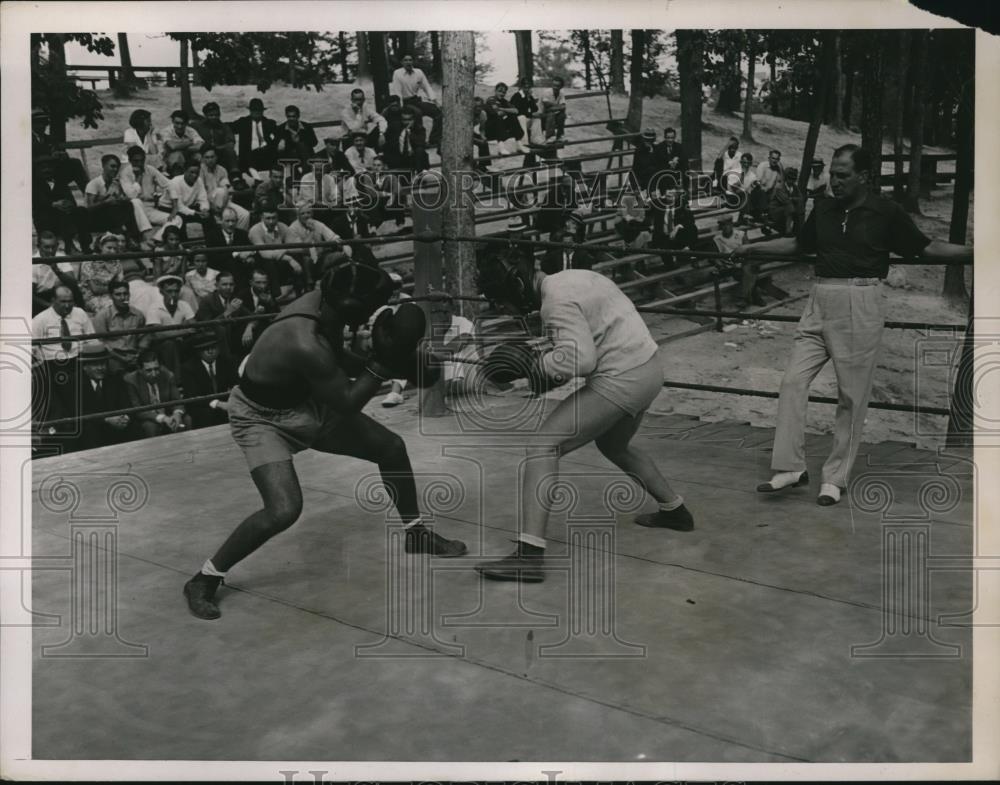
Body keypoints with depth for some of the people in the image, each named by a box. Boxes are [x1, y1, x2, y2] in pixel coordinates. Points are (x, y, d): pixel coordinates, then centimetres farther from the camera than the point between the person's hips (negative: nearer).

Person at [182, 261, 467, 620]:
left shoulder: (323, 300, -14)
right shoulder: (305, 345, -38)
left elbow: (335, 357, 7)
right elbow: (347, 404, -26)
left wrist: (381, 361, -2)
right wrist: (384, 364, -24)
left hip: (306, 402, 9)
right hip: (261, 418, -9)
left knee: (391, 448, 10)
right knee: (284, 510, -26)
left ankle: (416, 534, 32)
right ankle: (203, 580, -3)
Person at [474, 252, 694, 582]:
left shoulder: (557, 300, -15)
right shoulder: (571, 277, 13)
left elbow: (581, 358, -25)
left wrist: (534, 365, -13)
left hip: (620, 380, -10)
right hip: (649, 370, 10)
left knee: (543, 446, -11)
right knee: (613, 445, 33)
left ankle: (529, 554, -19)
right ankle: (674, 511, 45)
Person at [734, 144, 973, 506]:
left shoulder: (886, 212, -2)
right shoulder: (823, 208, 9)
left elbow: (926, 248, 2)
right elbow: (799, 243, 25)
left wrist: (973, 251, -6)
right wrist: (754, 247, 25)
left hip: (861, 305, -4)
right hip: (820, 301, 4)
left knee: (852, 395, 1)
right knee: (793, 381, -4)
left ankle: (835, 477, 11)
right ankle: (791, 467, 4)